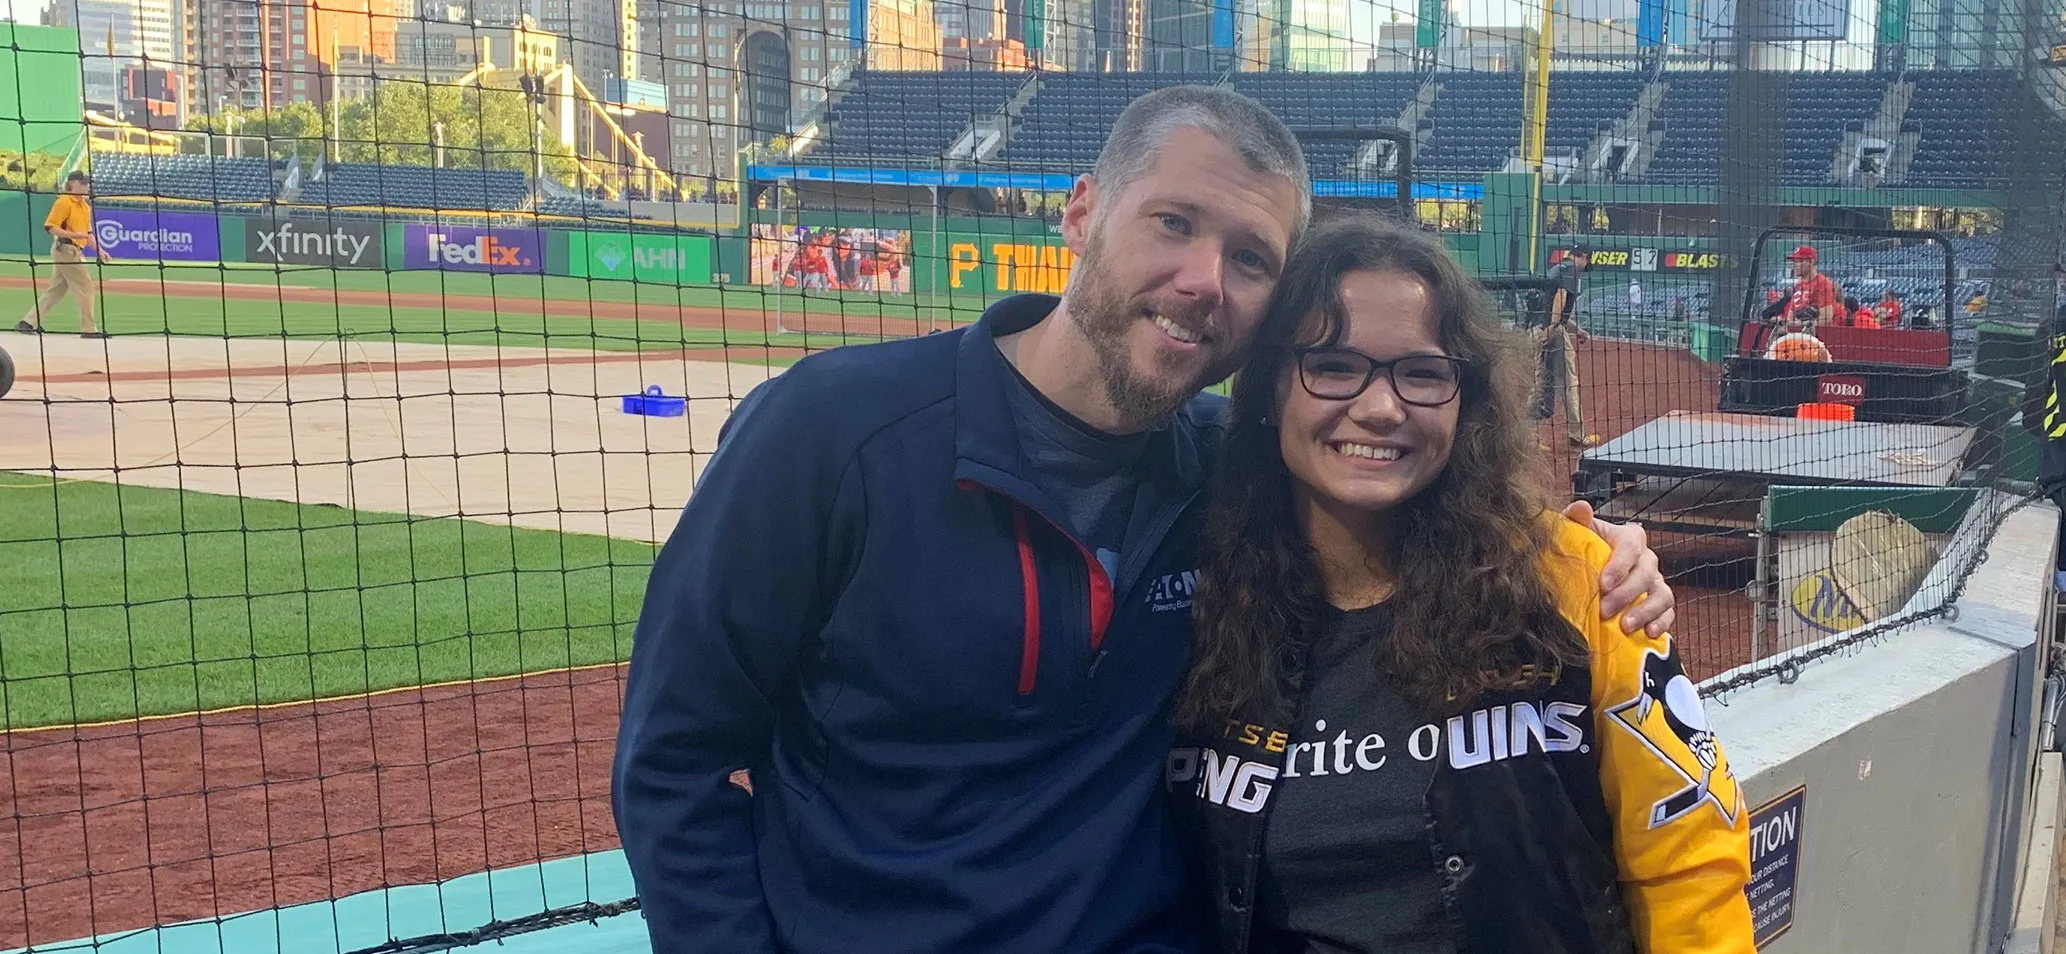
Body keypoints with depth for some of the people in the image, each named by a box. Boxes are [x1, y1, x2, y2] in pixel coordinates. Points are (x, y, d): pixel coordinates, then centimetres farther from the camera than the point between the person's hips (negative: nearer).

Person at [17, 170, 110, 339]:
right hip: (65, 248, -9)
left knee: (56, 289, 11)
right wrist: (74, 235, -23)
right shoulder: (64, 202, -10)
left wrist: (99, 250, 11)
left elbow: (87, 233, 22)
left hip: (76, 251, 9)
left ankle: (28, 323, 15)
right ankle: (88, 329, -3)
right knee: (85, 286, -7)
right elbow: (50, 227, -16)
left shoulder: (85, 206, 17)